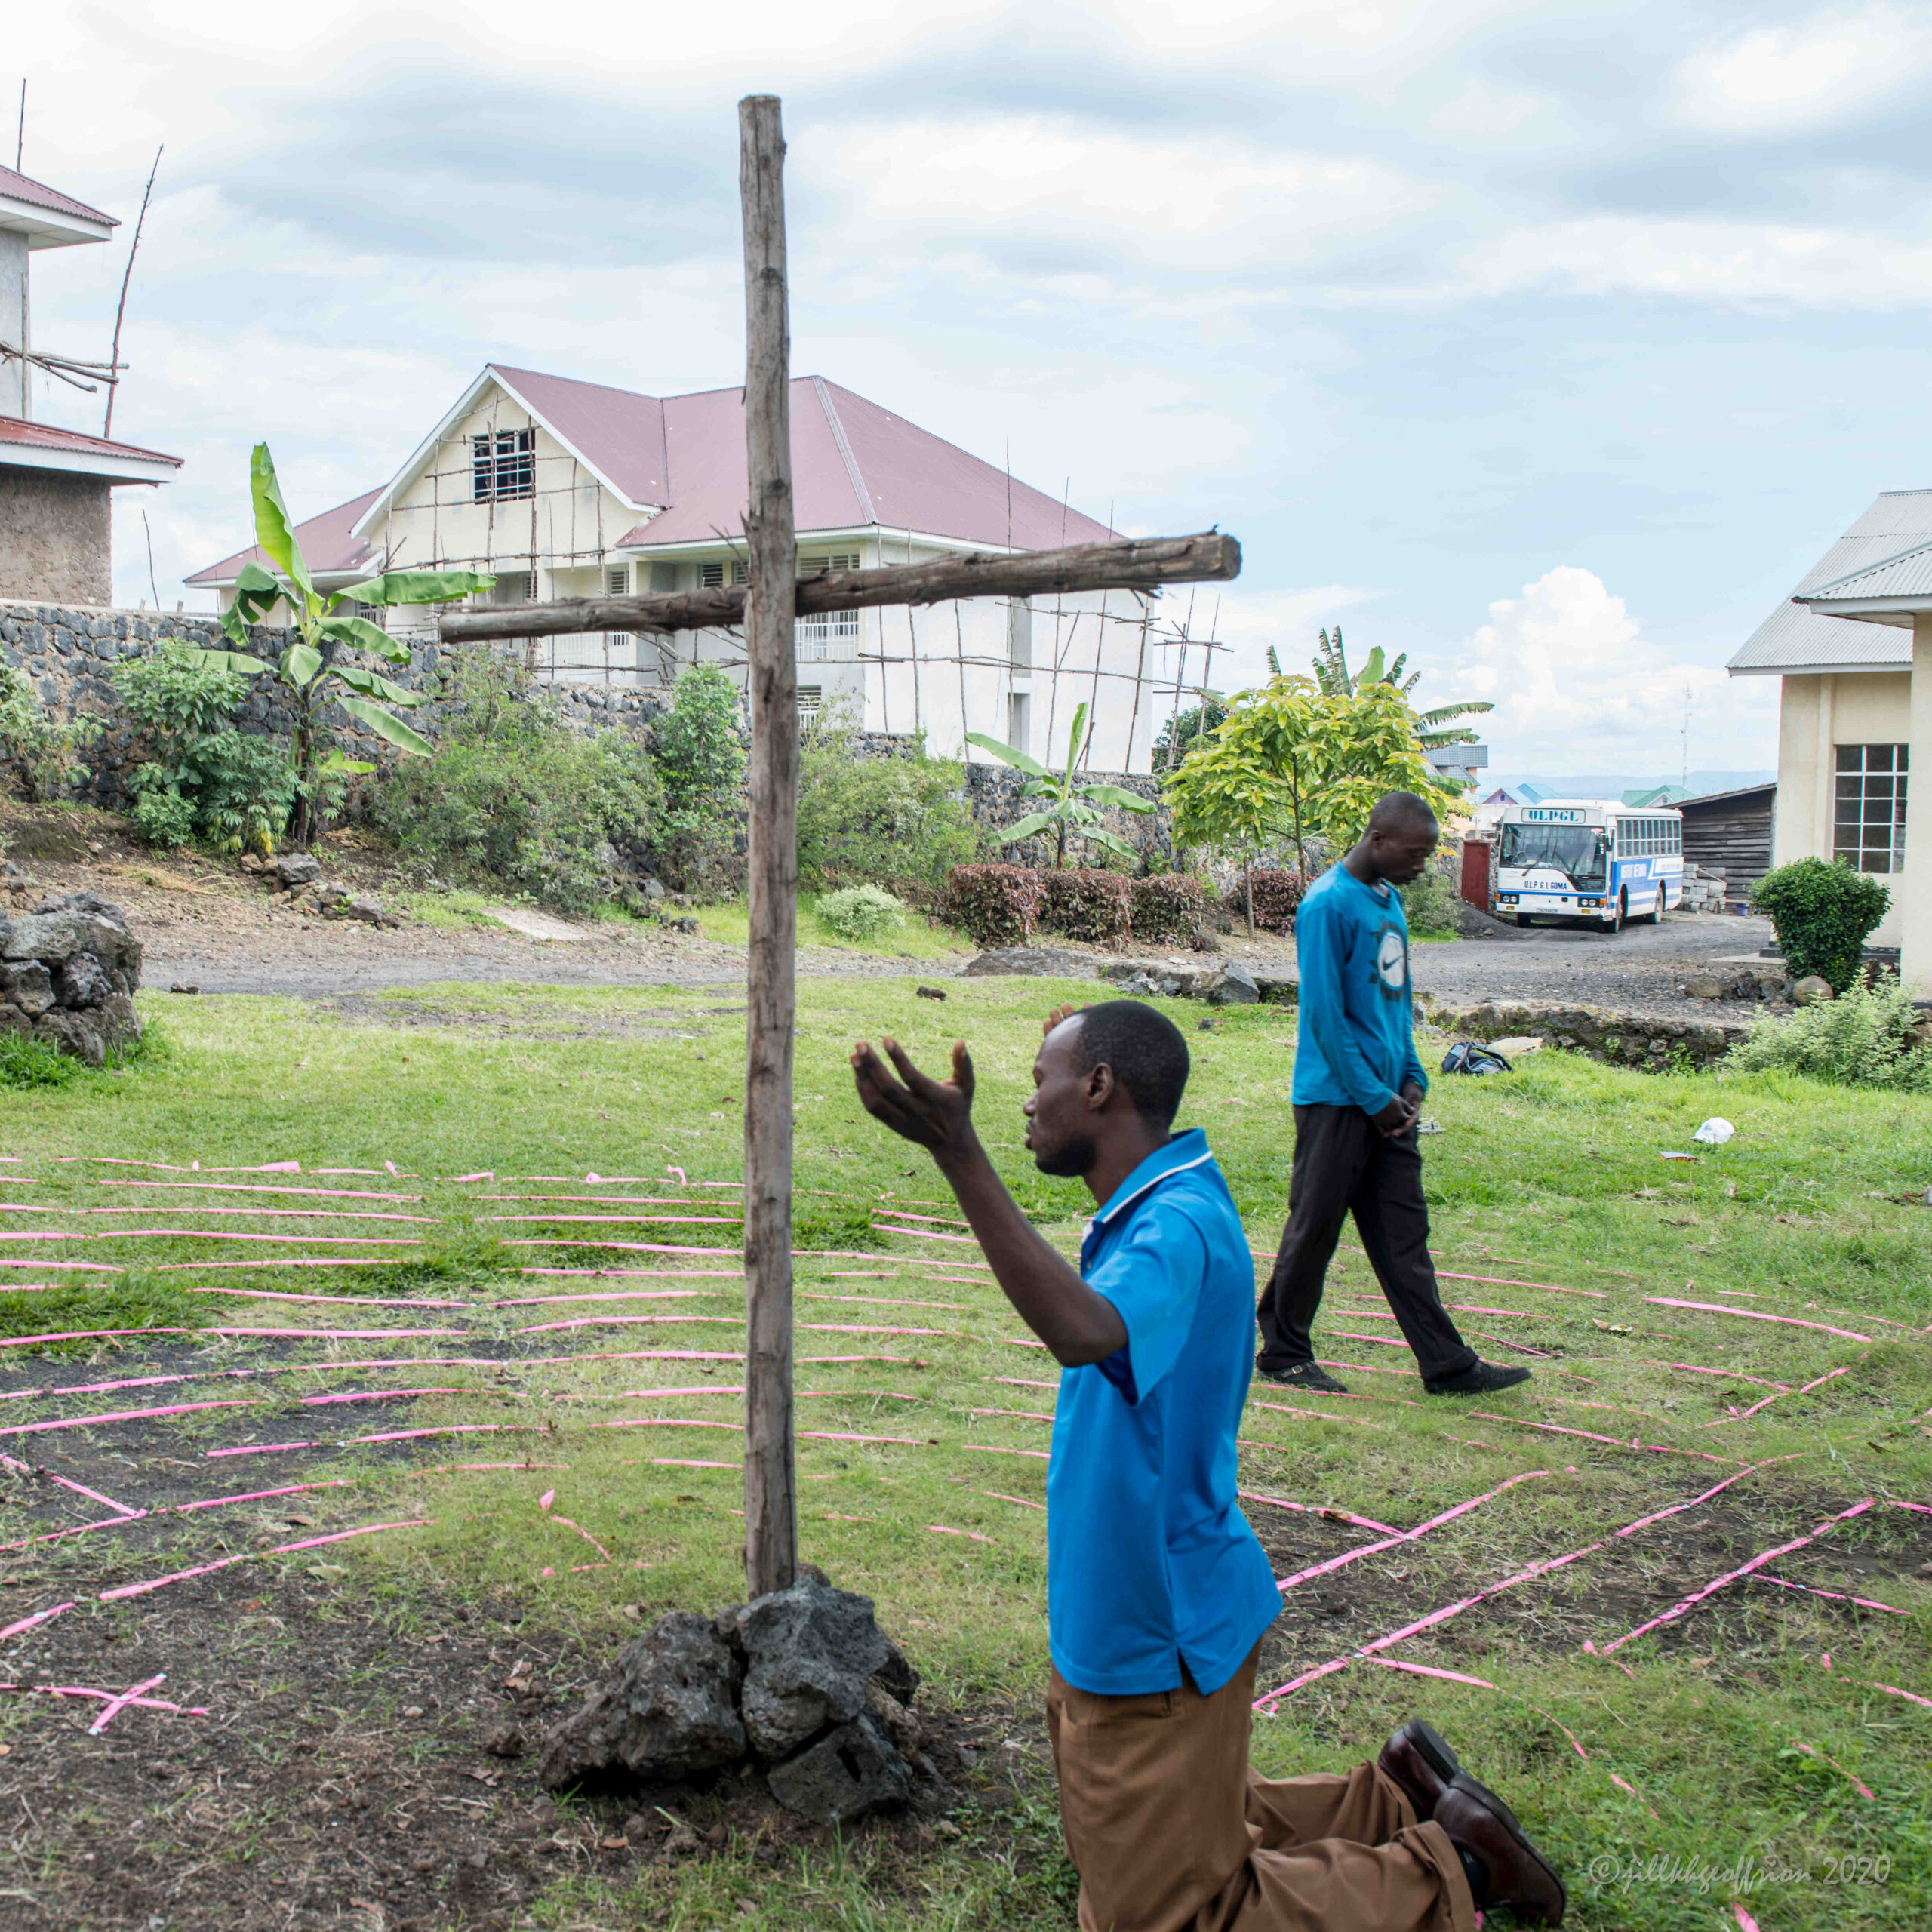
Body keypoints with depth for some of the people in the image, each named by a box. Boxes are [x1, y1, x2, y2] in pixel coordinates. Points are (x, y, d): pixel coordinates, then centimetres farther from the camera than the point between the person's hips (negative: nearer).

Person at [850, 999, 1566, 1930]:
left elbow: (1087, 1330, -49)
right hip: (1118, 1622, 10)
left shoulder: (1179, 1227, -28)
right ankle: (1398, 1798, 32)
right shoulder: (1149, 1206, 2)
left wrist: (959, 1154, -55)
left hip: (1159, 1640, -10)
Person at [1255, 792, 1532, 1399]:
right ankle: (1283, 1352, 16)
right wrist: (1373, 1097, -13)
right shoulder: (1329, 904, -14)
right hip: (1336, 1099, -8)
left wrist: (1410, 1078, 8)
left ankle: (1447, 1364, 11)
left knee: (1404, 1233, 9)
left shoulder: (1389, 901, 13)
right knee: (1314, 1227, 2)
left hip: (1388, 1101, 8)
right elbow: (1324, 1014, -16)